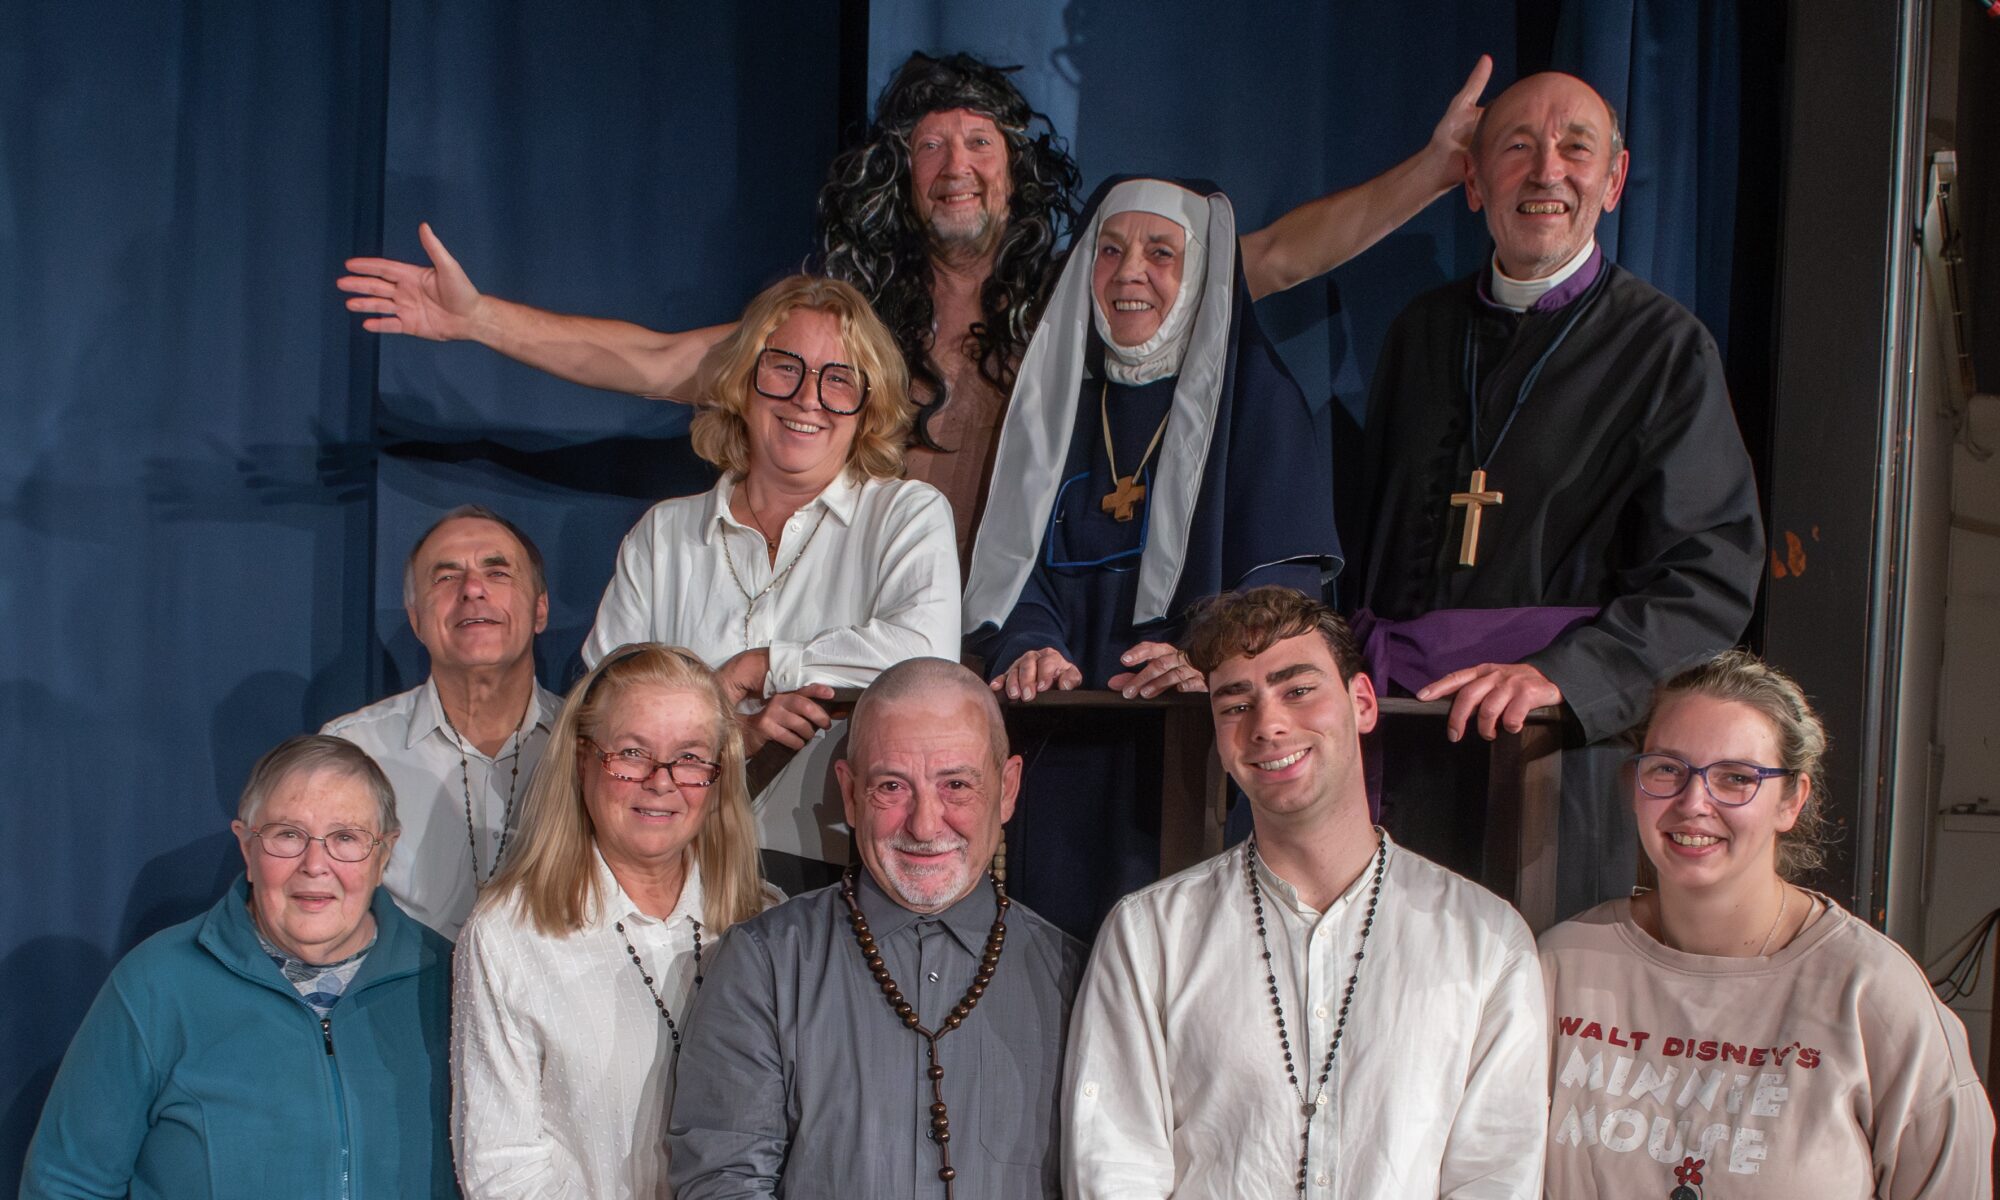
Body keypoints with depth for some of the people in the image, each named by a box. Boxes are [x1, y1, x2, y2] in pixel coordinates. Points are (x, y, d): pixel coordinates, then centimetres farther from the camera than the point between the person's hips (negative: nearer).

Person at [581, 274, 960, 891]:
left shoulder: (909, 513, 11)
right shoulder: (662, 535, 18)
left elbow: (927, 652, -11)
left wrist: (756, 668, -2)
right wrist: (734, 734, -10)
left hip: (834, 869, -2)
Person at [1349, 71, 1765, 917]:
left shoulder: (1665, 347, 3)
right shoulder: (1423, 330, 17)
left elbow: (1713, 576, -6)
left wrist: (1562, 673, -21)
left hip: (1557, 745, -3)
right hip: (1395, 719, 4)